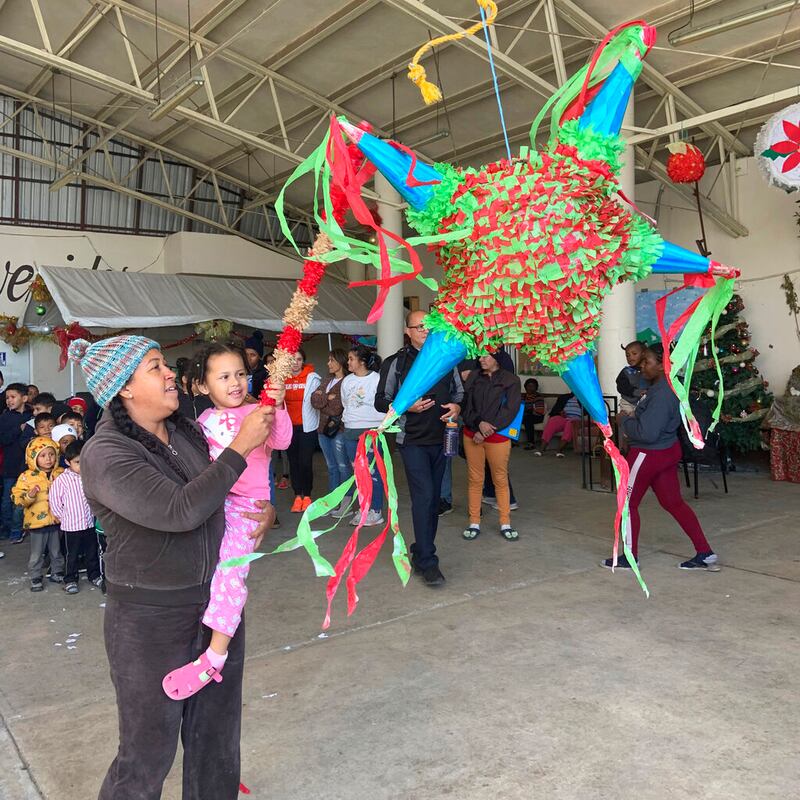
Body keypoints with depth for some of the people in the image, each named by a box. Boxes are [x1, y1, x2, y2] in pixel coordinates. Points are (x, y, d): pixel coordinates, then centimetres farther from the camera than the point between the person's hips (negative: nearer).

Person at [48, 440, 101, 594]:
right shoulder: (61, 480, -12)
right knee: (72, 555, 9)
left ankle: (94, 575, 32)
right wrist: (62, 517, -3)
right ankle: (70, 580, 23)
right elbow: (55, 502, -8)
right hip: (71, 525, -3)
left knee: (92, 552, 16)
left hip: (90, 523, 3)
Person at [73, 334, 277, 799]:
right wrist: (241, 446, -27)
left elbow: (225, 486, 17)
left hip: (218, 600, 6)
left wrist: (266, 507, -3)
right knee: (151, 746, 11)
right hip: (151, 618, -6)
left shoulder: (186, 431, 0)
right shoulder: (105, 454, -19)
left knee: (217, 732, 21)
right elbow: (180, 511, -31)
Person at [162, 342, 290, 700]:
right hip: (211, 501, 7)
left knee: (229, 572, -17)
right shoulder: (205, 420, 12)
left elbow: (282, 440, -22)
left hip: (245, 504, -7)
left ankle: (214, 657, -14)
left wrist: (277, 407, -36)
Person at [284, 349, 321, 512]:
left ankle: (307, 496, 12)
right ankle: (297, 496, 16)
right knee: (293, 462, 7)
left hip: (307, 426, -3)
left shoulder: (312, 378, -2)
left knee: (306, 462, -3)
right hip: (289, 427, 3)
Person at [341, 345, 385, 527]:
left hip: (372, 431, -6)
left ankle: (376, 511, 3)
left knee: (373, 471, -5)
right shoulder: (347, 381, 13)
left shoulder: (376, 379, -6)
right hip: (350, 431, 7)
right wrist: (346, 420, 15)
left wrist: (379, 428, -9)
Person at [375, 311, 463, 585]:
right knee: (423, 496, -13)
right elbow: (381, 401, 0)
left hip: (441, 439, 5)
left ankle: (421, 551, 24)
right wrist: (408, 406, -17)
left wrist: (456, 406, -4)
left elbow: (459, 391, 19)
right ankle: (427, 562, -8)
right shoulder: (396, 362, -2)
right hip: (413, 441, -5)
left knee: (433, 498, 10)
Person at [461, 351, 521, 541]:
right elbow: (465, 406, 4)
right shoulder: (473, 377, 8)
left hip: (498, 437, -3)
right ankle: (474, 523, 14)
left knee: (501, 480, 5)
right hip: (472, 435, 3)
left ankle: (505, 524, 15)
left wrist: (487, 430, -13)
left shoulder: (511, 380, -1)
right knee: (475, 479, 7)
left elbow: (510, 410, -8)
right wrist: (479, 423, -14)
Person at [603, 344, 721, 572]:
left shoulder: (661, 394, -26)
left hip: (649, 455, -9)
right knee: (674, 502, 16)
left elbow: (647, 433, -29)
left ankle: (630, 557, 20)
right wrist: (634, 419, 3)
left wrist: (626, 422, -13)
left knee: (628, 503, 8)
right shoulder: (672, 385, 5)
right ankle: (706, 554, 17)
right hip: (668, 450, 10)